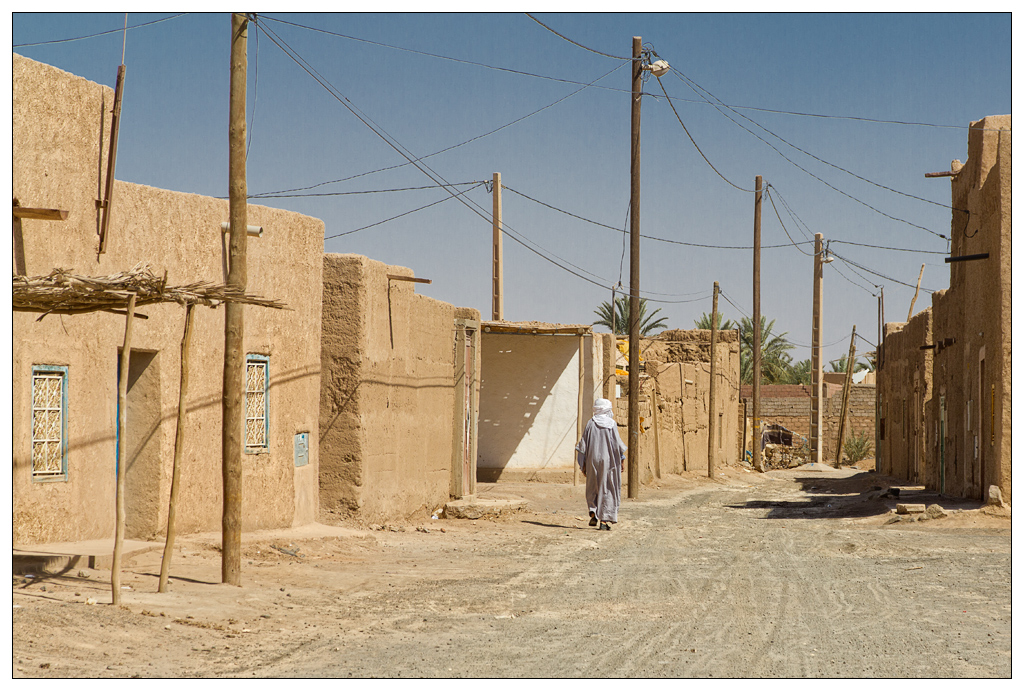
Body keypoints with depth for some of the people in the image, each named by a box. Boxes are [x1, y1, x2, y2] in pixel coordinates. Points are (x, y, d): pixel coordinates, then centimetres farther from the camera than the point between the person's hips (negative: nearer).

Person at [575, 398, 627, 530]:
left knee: (593, 489, 18)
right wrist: (622, 460, 4)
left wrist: (583, 464, 7)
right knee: (607, 490, 3)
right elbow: (617, 443, -6)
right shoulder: (612, 424, -3)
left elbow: (583, 444, 1)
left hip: (592, 460, 1)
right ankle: (604, 521, -2)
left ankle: (593, 513, -2)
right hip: (608, 460, -1)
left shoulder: (591, 423, 1)